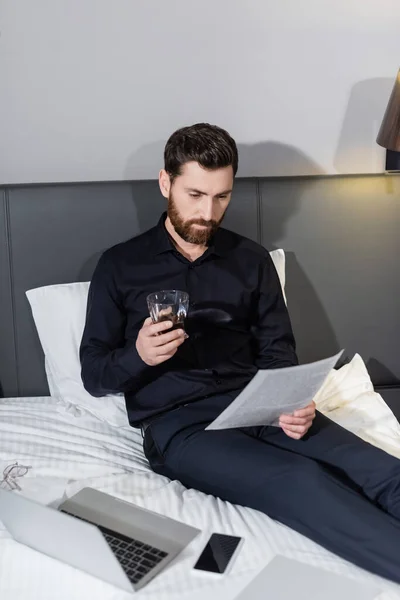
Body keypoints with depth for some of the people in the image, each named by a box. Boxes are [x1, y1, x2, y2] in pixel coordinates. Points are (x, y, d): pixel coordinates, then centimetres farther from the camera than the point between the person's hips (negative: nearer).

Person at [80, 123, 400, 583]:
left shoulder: (251, 259, 14)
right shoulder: (121, 265, 7)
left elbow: (277, 351, 11)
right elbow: (93, 375, 6)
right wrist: (139, 355, -17)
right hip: (177, 423, -3)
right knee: (301, 481, -32)